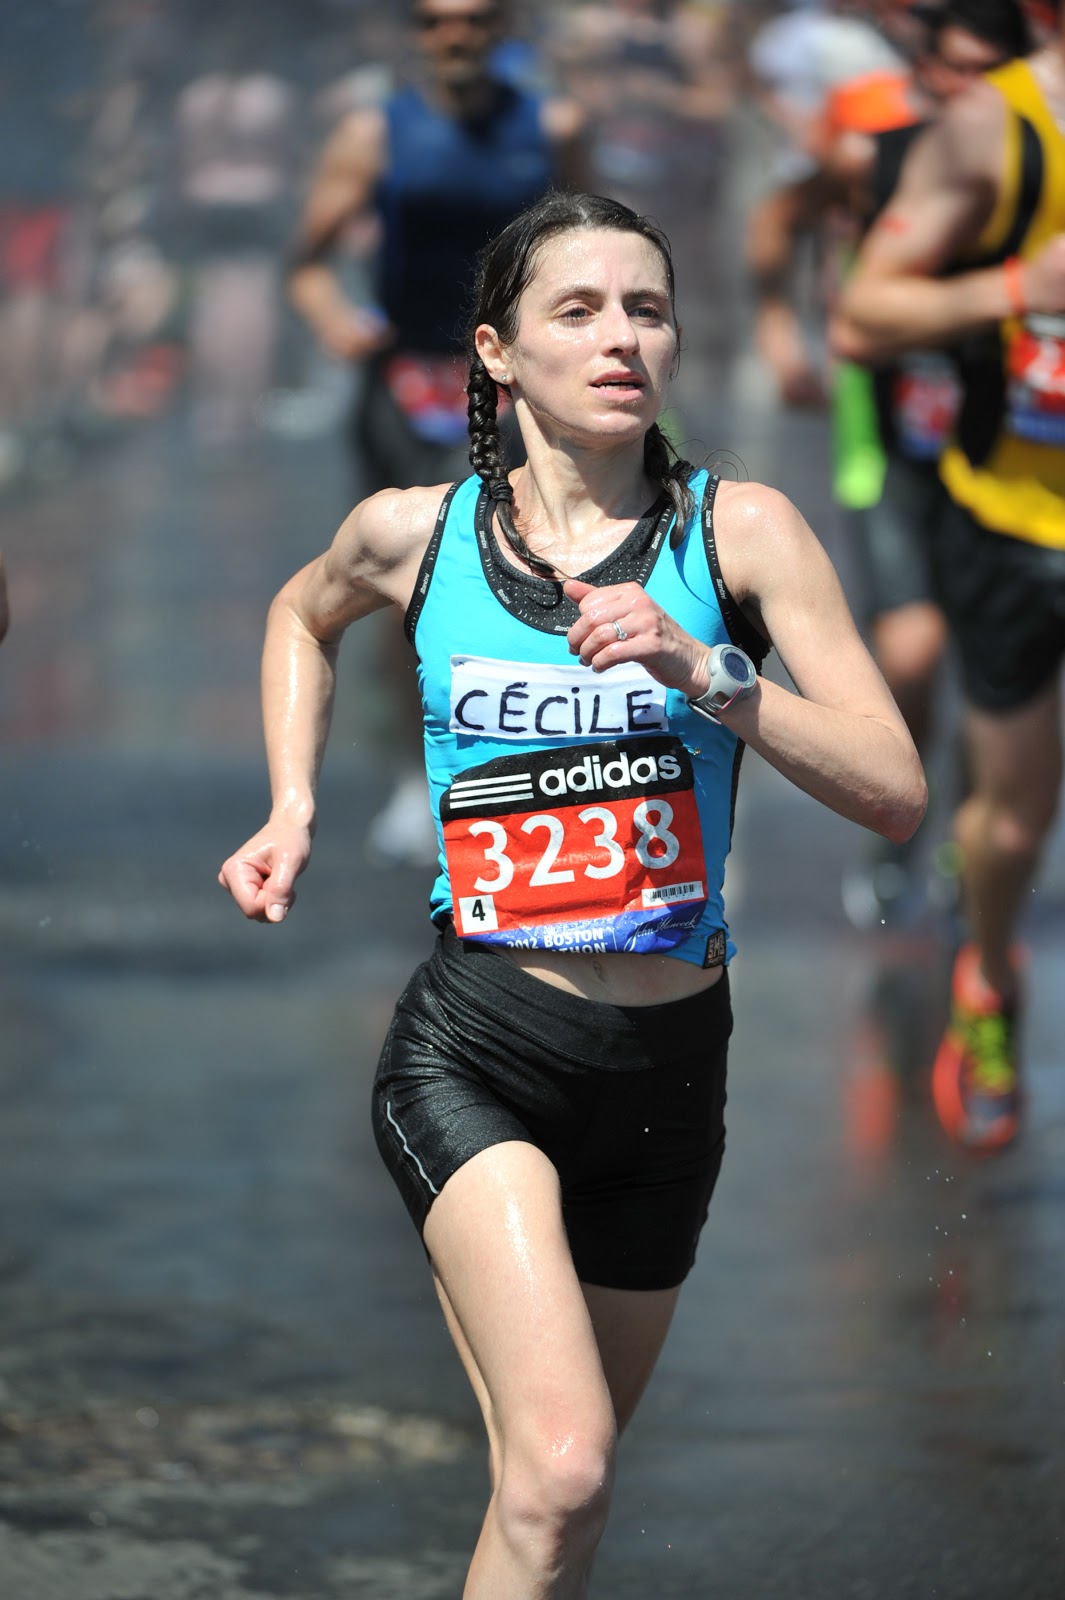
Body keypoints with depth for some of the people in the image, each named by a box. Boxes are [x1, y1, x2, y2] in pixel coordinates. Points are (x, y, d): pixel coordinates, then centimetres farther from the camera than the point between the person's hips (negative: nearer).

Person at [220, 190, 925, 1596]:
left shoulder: (739, 531, -3)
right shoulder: (414, 532, 0)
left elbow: (897, 795, -10)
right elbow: (304, 614, 26)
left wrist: (703, 672, -22)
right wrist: (292, 808, 13)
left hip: (668, 1066, 2)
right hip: (474, 1053, -2)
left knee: (558, 1477, 14)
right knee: (561, 1476, -23)